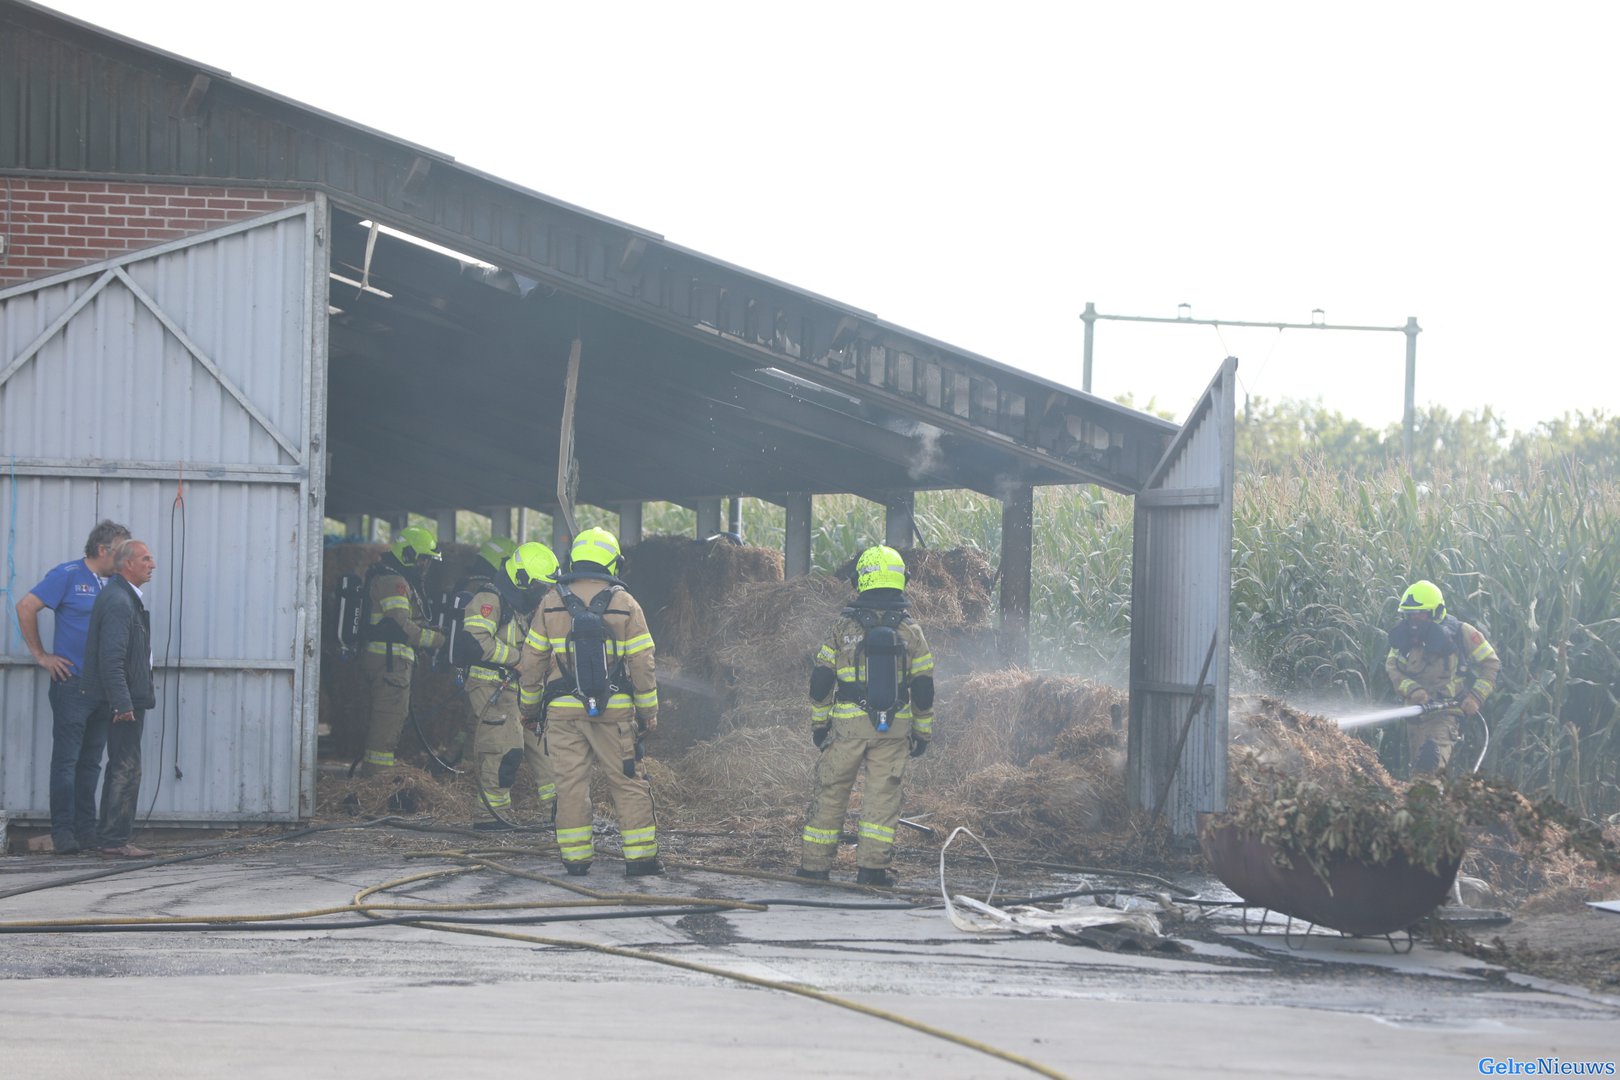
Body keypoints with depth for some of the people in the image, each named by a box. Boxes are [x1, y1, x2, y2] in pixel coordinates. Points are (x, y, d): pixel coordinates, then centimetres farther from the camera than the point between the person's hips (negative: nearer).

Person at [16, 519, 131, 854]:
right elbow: (26, 607, -8)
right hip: (72, 683, -6)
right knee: (66, 760, -4)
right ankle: (63, 832, -3)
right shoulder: (69, 575, -6)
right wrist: (41, 656, -6)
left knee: (91, 762, 10)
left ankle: (87, 832, 14)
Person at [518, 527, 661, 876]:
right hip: (614, 711, -1)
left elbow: (532, 661, 6)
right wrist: (649, 711, 8)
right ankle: (640, 856, 5)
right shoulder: (624, 603, -1)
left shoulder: (552, 602, 3)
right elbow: (642, 663, 0)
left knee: (571, 783, 5)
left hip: (563, 711, 1)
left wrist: (530, 705, 17)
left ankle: (575, 857, 4)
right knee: (627, 783, 6)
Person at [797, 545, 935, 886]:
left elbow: (821, 682, 1)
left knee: (831, 791, 8)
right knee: (882, 793, 3)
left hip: (849, 724, 0)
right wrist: (923, 731, 12)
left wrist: (819, 724, 12)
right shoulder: (910, 631, 0)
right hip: (894, 728, 0)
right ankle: (872, 866, -4)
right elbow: (923, 688, 3)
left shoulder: (844, 627, -1)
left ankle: (816, 864, 11)